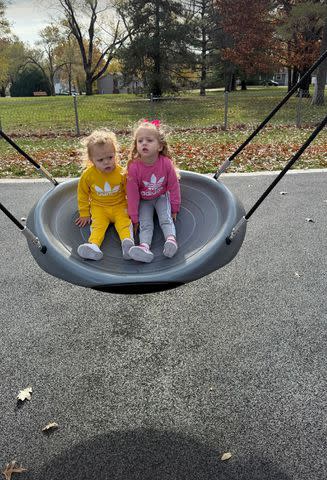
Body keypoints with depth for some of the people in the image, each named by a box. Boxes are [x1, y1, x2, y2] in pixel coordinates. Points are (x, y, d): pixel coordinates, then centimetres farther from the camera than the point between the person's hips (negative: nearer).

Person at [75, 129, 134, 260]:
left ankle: (128, 241, -47)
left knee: (124, 221, -24)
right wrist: (84, 214, 7)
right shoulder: (88, 175, -9)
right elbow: (83, 194, 5)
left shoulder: (121, 173, -11)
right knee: (98, 224, -23)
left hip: (119, 206, 0)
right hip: (99, 207, 0)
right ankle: (93, 244, -46)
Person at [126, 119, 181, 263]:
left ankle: (171, 239, -34)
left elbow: (173, 186, -8)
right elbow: (132, 193, -16)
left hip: (162, 197, 2)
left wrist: (175, 208, -2)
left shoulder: (166, 163, -22)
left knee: (166, 219, -18)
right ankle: (144, 246, -39)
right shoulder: (133, 167, -24)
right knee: (145, 223, -19)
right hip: (144, 201, -1)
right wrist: (134, 217, -12)